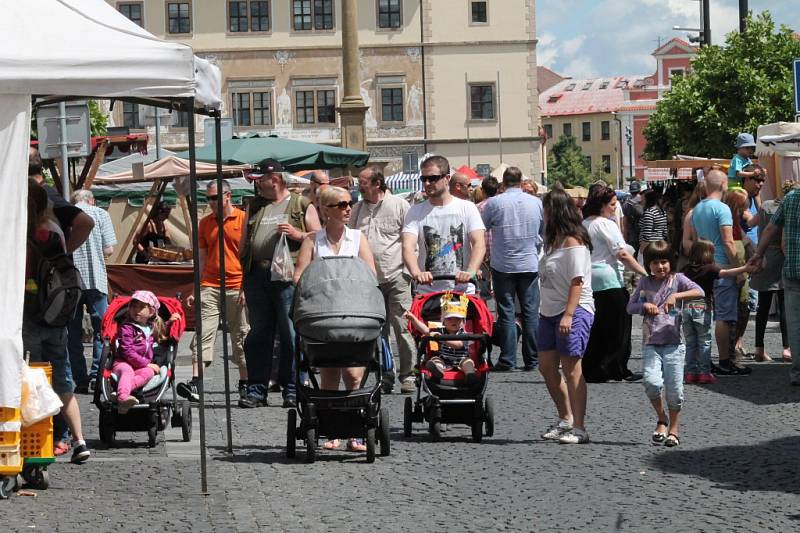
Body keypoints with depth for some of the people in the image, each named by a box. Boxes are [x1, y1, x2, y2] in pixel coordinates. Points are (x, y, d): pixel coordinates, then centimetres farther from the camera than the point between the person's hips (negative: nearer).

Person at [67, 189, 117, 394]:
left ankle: (80, 380, 6)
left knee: (73, 331, 7)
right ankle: (97, 375, -5)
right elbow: (109, 249, -2)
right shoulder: (100, 214, 3)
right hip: (95, 280, -2)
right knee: (101, 327, 5)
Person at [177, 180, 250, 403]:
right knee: (203, 334, -8)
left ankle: (244, 384, 14)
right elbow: (202, 259, 17)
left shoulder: (244, 219, 0)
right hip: (209, 287, 3)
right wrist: (195, 290, 11)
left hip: (237, 287, -3)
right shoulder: (205, 223, 13)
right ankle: (195, 383, -15)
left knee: (241, 337, 5)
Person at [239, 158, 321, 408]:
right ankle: (257, 390, 6)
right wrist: (242, 275, 12)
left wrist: (298, 235, -12)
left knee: (290, 333, -3)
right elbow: (244, 242, 21)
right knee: (258, 333, 4)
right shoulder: (254, 207, 20)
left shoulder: (301, 205, 7)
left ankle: (291, 389, 2)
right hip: (257, 275, 4)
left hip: (288, 274, -4)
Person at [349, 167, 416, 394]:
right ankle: (385, 375, 15)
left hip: (396, 276, -5)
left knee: (402, 327, -6)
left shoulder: (400, 205, -2)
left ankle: (407, 375, -1)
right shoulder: (358, 209, 13)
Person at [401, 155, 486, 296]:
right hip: (426, 292, 1)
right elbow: (408, 247, -7)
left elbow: (479, 244, -5)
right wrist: (416, 272, -29)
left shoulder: (467, 208, 5)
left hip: (463, 290, 0)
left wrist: (470, 272, -25)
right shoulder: (415, 212, 6)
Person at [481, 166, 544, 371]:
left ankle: (507, 360, -1)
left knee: (506, 313, 2)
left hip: (502, 265, -2)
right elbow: (545, 233, 12)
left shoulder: (494, 203, -7)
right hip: (530, 264, 2)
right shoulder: (536, 203, 1)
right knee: (530, 312, 6)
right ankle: (532, 360, 7)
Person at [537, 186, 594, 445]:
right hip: (550, 312, 10)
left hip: (574, 311, -10)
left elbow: (577, 282, -18)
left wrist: (568, 315, -23)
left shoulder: (573, 242, -12)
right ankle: (565, 420, 20)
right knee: (546, 366, 9)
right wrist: (543, 310, 14)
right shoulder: (554, 241, 17)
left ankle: (578, 427, -6)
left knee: (571, 367, -9)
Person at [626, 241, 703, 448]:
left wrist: (676, 295, -23)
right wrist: (644, 305, -7)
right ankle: (661, 419, 6)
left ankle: (674, 428, 15)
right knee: (652, 382, -18)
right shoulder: (644, 283, 11)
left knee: (674, 388, -2)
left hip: (673, 344, -1)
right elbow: (630, 307, 13)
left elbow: (699, 292, -11)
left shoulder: (677, 279, 2)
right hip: (650, 343, 1)